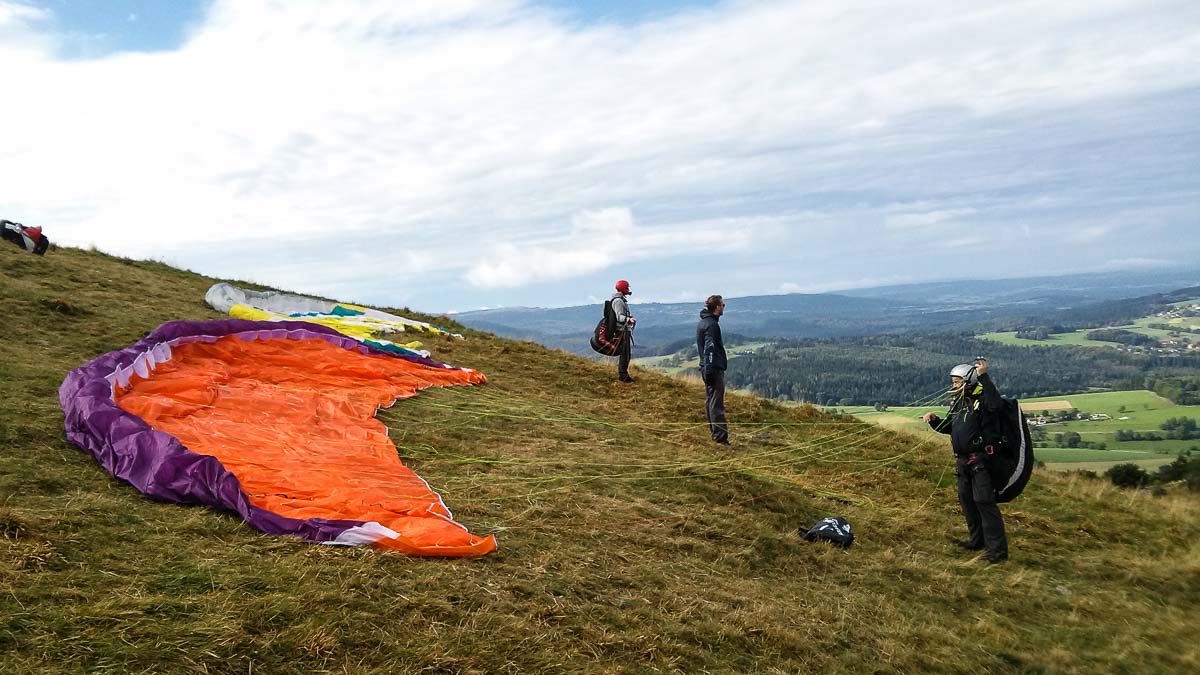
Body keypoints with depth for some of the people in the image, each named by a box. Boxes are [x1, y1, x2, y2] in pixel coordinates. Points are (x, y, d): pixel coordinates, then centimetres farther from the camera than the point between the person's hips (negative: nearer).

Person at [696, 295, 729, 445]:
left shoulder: (702, 322, 15)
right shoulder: (712, 324, -16)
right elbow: (709, 349, -21)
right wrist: (709, 370, -22)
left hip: (706, 367, 11)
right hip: (714, 368, -11)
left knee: (710, 402, 16)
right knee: (716, 405, -9)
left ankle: (714, 433, 25)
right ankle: (720, 437, -9)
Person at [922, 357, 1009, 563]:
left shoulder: (983, 399, -12)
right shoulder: (958, 403, 13)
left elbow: (996, 405, -38)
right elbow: (948, 427, 24)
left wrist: (984, 377, -37)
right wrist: (934, 420, 5)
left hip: (981, 459, -9)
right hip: (963, 460, 9)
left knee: (984, 501, -11)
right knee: (966, 500, 16)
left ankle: (998, 548, -6)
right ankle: (977, 540, 31)